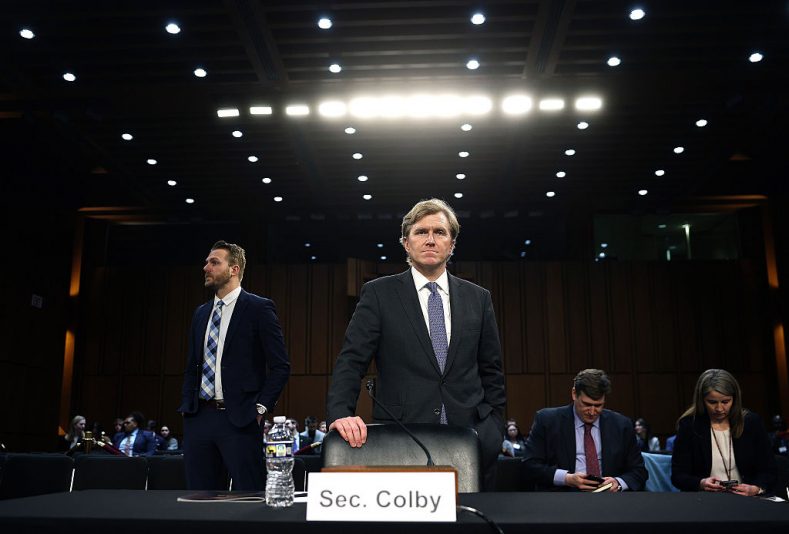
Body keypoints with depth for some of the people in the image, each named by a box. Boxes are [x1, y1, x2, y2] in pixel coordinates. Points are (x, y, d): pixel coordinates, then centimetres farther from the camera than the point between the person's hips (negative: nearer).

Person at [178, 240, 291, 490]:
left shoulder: (259, 308, -4)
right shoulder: (201, 313, 16)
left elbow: (280, 366, -6)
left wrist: (260, 408, -11)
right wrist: (186, 406, 10)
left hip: (239, 420, -6)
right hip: (198, 418, 6)